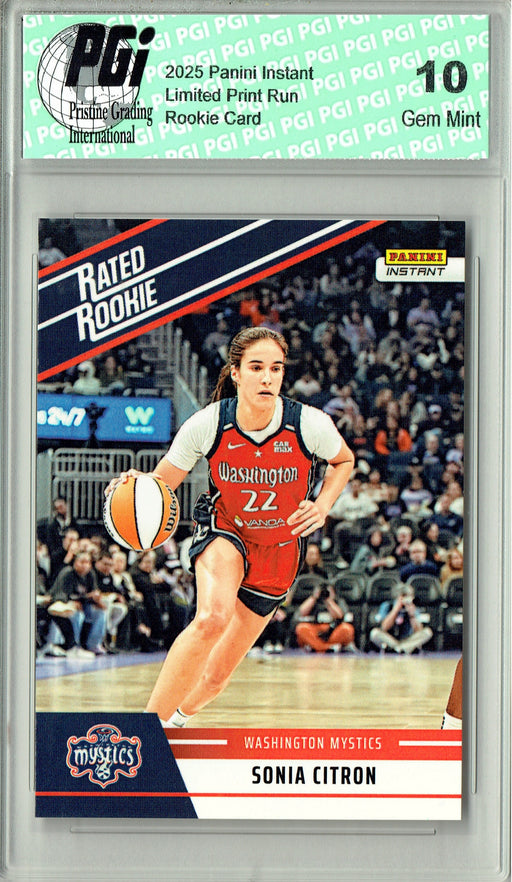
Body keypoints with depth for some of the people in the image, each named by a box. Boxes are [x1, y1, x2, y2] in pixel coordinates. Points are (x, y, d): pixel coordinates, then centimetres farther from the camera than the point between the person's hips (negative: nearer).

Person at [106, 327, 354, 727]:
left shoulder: (311, 424, -21)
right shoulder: (207, 425, -21)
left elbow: (344, 461, 3)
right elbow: (163, 481, -8)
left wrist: (322, 506, -14)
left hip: (279, 550, 2)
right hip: (224, 531, -2)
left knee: (217, 675, 5)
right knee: (213, 617, -36)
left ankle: (177, 717, 40)